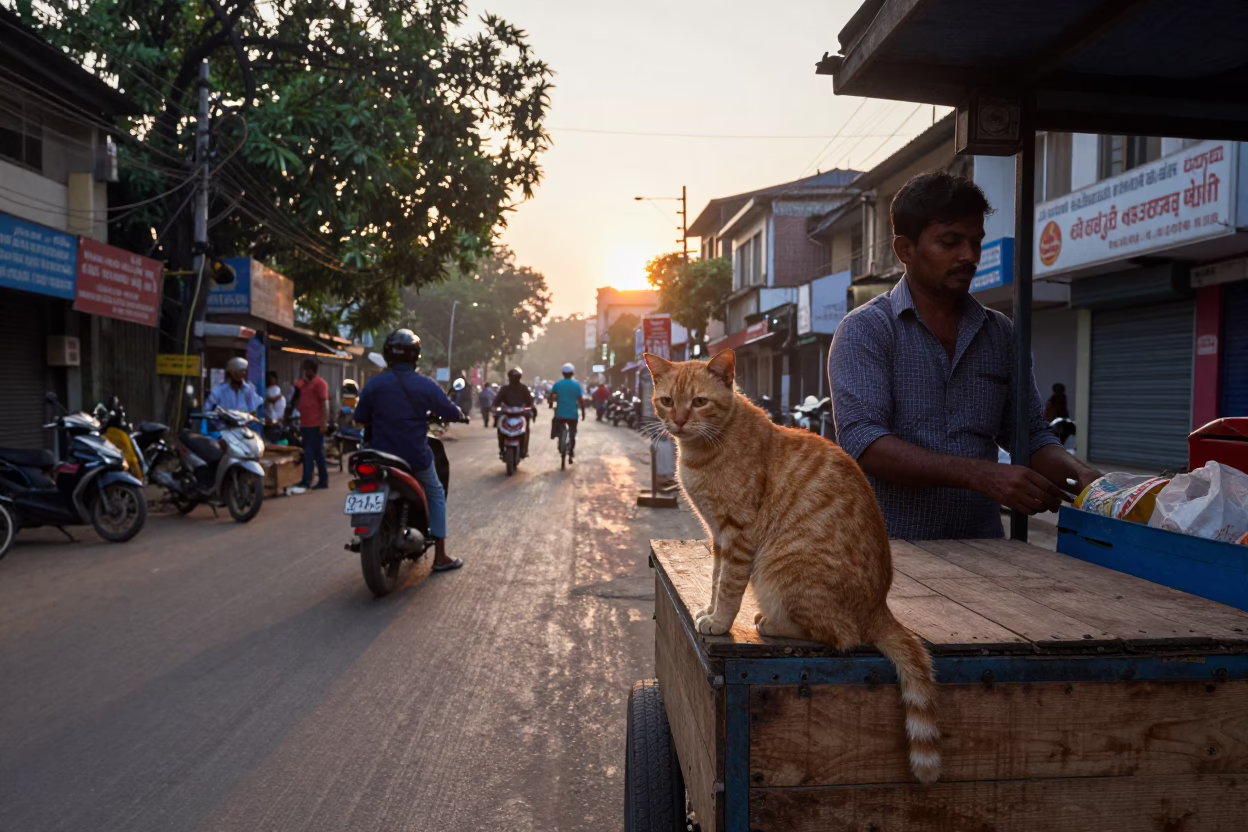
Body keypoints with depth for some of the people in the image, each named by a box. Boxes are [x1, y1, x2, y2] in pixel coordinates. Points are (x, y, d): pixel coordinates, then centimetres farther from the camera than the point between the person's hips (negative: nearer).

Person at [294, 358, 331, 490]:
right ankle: (306, 480, 15)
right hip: (306, 424, 9)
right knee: (308, 453, 11)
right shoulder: (304, 383, 20)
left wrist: (324, 422, -21)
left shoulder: (319, 383, -7)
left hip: (316, 425, -9)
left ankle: (323, 480, -4)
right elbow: (299, 402, 29)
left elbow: (325, 403, -14)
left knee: (317, 452, -7)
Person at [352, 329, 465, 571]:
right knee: (436, 496, 15)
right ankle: (440, 556, 12)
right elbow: (450, 412, 0)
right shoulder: (425, 384, -9)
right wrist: (459, 415, 24)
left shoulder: (373, 383, -3)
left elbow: (360, 417, 4)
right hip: (415, 455, -2)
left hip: (382, 454, 2)